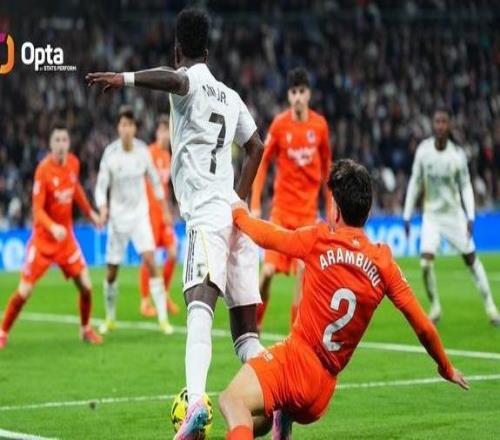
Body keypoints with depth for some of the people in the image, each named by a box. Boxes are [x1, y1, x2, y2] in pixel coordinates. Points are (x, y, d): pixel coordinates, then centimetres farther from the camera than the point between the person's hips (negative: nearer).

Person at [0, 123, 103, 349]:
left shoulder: (73, 163, -3)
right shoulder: (43, 170, -20)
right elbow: (37, 209, -22)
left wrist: (90, 212, 22)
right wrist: (53, 228, -38)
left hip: (66, 237, 5)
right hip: (43, 237, -5)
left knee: (86, 286, 0)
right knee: (24, 291, -8)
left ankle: (86, 329, 23)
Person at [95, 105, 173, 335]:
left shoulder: (143, 151, -5)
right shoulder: (110, 154, -12)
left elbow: (154, 179, 9)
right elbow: (101, 186, -10)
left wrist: (164, 208, 14)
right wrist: (102, 209, -28)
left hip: (140, 215, 1)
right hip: (117, 218, -1)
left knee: (150, 262, -16)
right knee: (111, 272, 4)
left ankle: (163, 318, -14)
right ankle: (110, 318, 27)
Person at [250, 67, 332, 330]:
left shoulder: (320, 125, 1)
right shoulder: (279, 125, -6)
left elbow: (326, 167, 12)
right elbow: (262, 164, -1)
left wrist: (330, 206, 11)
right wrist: (255, 205, -7)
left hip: (308, 208, 1)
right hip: (282, 207, -1)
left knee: (303, 270, -7)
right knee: (268, 271, -8)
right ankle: (254, 322, 14)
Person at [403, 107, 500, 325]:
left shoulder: (458, 154, -13)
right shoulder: (423, 150, -10)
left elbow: (465, 185, -3)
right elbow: (415, 183, 1)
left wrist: (470, 217, -12)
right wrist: (407, 215, 1)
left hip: (454, 213, 0)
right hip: (431, 215, 1)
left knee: (471, 258, 2)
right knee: (425, 262, -14)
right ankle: (434, 306, 6)